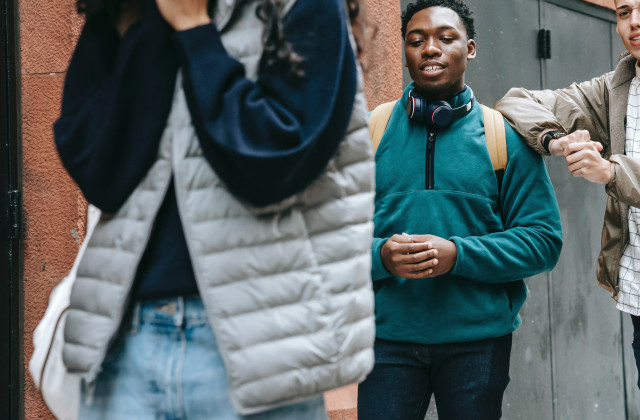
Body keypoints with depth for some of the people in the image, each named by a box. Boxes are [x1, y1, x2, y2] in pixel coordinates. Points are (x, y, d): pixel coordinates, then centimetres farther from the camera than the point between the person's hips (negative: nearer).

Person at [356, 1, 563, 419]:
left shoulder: (505, 137, 2)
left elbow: (544, 239, -2)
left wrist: (458, 255, -15)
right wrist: (381, 255, -16)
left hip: (479, 339, 0)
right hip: (388, 335, 0)